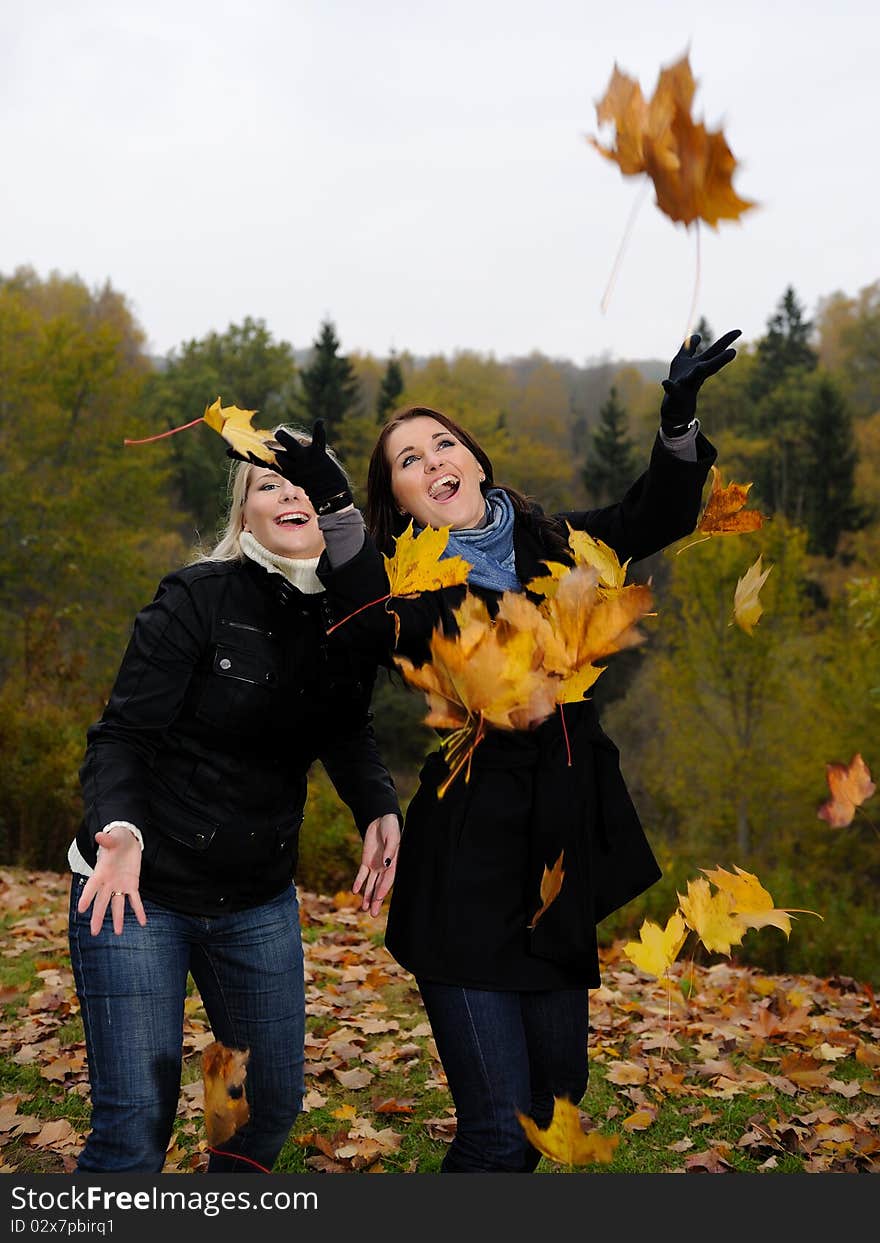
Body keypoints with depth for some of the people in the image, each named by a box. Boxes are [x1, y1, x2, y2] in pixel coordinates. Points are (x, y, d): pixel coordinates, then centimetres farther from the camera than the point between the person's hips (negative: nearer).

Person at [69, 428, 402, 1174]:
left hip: (259, 898, 5)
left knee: (275, 1102, 15)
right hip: (138, 887, -5)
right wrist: (121, 830, -35)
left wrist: (379, 810, -7)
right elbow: (122, 735, -16)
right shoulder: (197, 599, -16)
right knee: (136, 1121, -5)